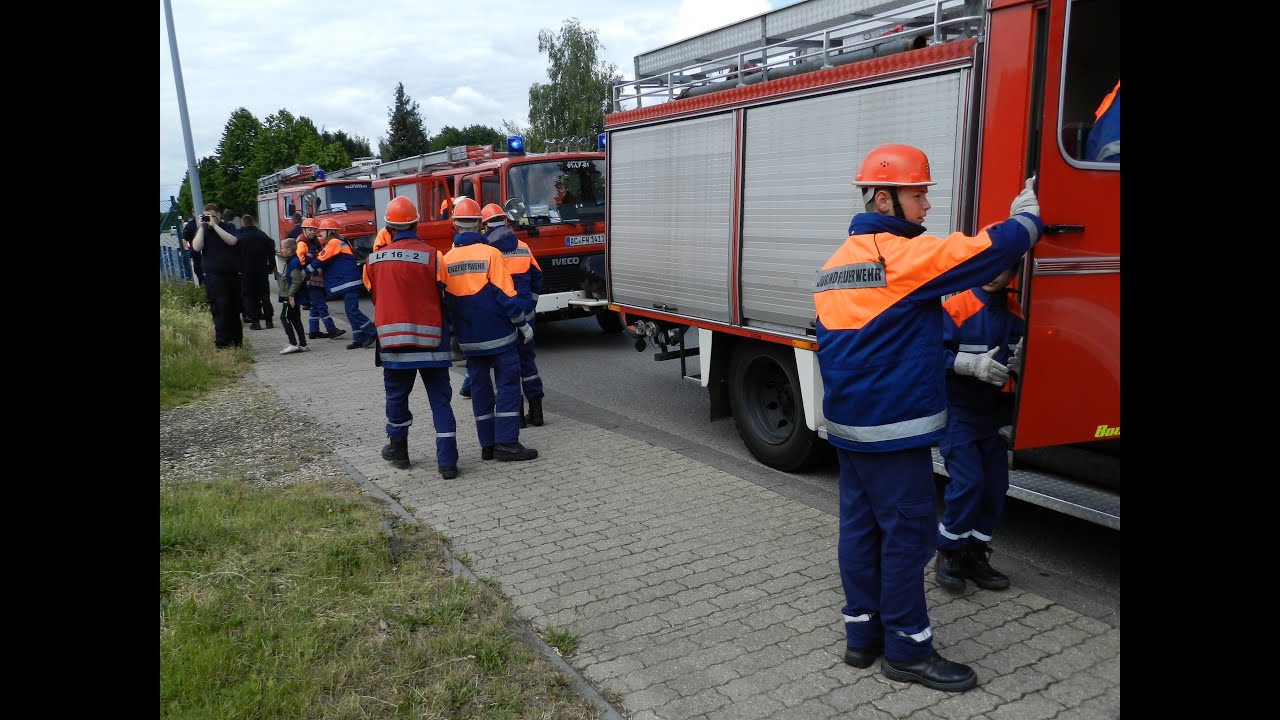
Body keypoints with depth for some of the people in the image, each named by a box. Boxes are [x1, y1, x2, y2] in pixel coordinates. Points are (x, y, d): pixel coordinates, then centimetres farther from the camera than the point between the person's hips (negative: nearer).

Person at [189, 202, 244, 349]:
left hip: (233, 275, 2)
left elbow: (232, 241, -14)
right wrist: (202, 227, -9)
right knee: (221, 310, -10)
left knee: (235, 310, 9)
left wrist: (214, 225, -14)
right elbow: (197, 247, -10)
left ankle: (236, 341, 20)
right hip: (214, 277, -2)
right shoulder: (202, 231, 7)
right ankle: (222, 344, -8)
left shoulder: (228, 227, 7)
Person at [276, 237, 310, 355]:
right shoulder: (291, 261, 15)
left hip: (291, 297, -10)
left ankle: (293, 344, -10)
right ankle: (302, 344, 15)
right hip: (291, 296, 10)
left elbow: (297, 280, -25)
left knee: (285, 317, -8)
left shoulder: (294, 262, -17)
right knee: (295, 320, 12)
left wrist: (291, 295, -24)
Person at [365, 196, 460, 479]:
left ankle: (398, 450, 34)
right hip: (430, 339, -2)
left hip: (392, 338, 2)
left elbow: (374, 297, 11)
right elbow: (443, 298, -2)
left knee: (396, 395, 19)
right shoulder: (432, 256, -9)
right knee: (440, 399, 4)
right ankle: (447, 461, -1)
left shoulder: (374, 259, 0)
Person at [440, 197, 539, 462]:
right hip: (499, 334, -4)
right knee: (508, 385, 1)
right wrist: (523, 323, -2)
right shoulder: (490, 253, -10)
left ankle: (487, 445, 15)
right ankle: (507, 443, -3)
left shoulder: (447, 260, 3)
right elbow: (505, 294, -11)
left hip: (469, 339, 5)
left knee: (480, 388, 12)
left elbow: (446, 300, 10)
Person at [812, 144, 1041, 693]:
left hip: (847, 422, 9)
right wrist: (1026, 218, 9)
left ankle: (862, 635, 23)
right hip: (893, 427, -9)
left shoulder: (837, 263, 12)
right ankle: (907, 649, 13)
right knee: (907, 531, 2)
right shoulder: (903, 255, -14)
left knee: (859, 527, 13)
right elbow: (987, 252, -12)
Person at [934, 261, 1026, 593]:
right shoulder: (955, 308, -14)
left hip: (995, 416, 6)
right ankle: (948, 554, 9)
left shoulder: (1016, 313, 3)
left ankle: (975, 555, 23)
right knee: (967, 483, -10)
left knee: (995, 487, 8)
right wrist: (973, 364, -30)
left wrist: (1022, 363, -9)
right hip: (959, 413, -6)